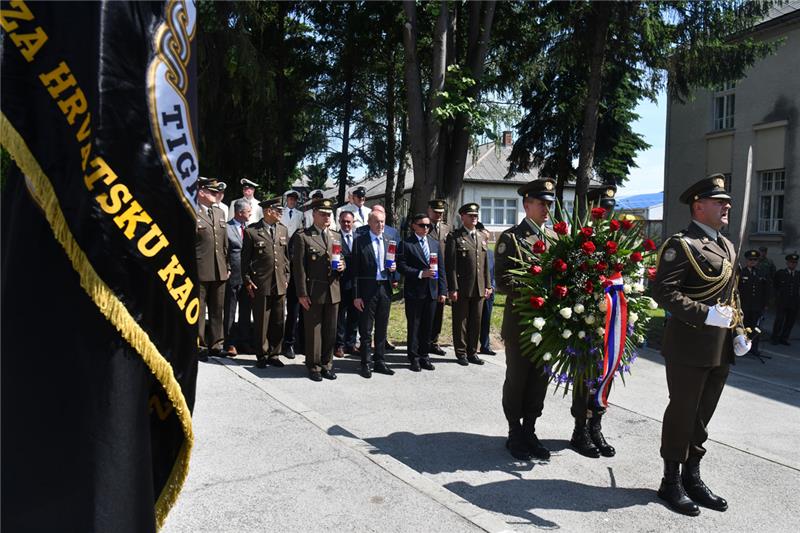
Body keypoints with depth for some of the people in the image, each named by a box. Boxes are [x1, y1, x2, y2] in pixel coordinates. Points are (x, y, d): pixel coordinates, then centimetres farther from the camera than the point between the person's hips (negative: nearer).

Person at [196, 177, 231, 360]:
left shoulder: (220, 213, 15)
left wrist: (227, 266, 13)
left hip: (219, 271, 7)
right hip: (200, 271, -7)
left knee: (217, 310, 13)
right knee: (198, 310, 3)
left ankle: (215, 345, 24)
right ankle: (199, 346, 13)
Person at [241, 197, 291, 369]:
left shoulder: (283, 230, 11)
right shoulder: (251, 231, -4)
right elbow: (245, 258, -1)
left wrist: (286, 277, 12)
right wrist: (247, 281, -3)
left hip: (280, 284, 4)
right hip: (260, 284, -4)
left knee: (278, 323, 9)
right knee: (262, 323, 4)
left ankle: (273, 354, 22)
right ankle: (262, 356, 18)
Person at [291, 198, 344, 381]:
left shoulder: (335, 236, 14)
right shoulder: (302, 237, -4)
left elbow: (342, 260, 22)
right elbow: (299, 267, -7)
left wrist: (342, 266, -2)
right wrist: (302, 294, -11)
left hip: (333, 291, 5)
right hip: (313, 292, -5)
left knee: (331, 331, 10)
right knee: (313, 331, 3)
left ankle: (326, 364, 23)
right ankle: (314, 367, 16)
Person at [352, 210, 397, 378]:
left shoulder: (388, 243, 12)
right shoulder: (360, 241, -3)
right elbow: (355, 270, -6)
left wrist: (393, 268, -5)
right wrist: (356, 296, -10)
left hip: (385, 289, 5)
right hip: (367, 290, -5)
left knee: (382, 328, 13)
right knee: (366, 330, 3)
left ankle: (380, 362, 24)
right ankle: (366, 364, 14)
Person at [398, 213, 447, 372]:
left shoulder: (435, 243, 12)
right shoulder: (406, 244, -5)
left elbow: (441, 268, 11)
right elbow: (401, 267, -11)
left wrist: (442, 290, 6)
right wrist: (420, 274, -19)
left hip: (432, 292, 5)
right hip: (414, 292, -5)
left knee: (427, 326, 11)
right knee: (414, 326, 4)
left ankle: (424, 356, 22)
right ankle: (414, 358, 15)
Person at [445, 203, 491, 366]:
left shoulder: (481, 238, 15)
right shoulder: (454, 237, -3)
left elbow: (485, 264, 16)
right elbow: (450, 264, -9)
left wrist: (487, 285, 10)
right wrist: (452, 288, -14)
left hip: (479, 288, 5)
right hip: (462, 288, -5)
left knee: (476, 321, 10)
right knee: (460, 321, 4)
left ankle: (472, 352, 21)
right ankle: (461, 353, 16)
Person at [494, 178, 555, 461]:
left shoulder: (554, 238, 11)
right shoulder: (510, 238, -6)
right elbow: (503, 282, -12)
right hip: (520, 321, -5)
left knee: (539, 379, 12)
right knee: (517, 379, 7)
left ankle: (529, 431, 27)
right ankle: (515, 434, 21)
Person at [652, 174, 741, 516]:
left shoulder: (727, 246, 16)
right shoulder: (681, 244, -12)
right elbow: (663, 292, -19)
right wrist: (706, 315, -23)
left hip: (720, 349, 8)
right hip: (688, 347, -8)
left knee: (703, 415, 16)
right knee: (682, 414, 3)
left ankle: (692, 478, 30)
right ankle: (671, 483, 18)